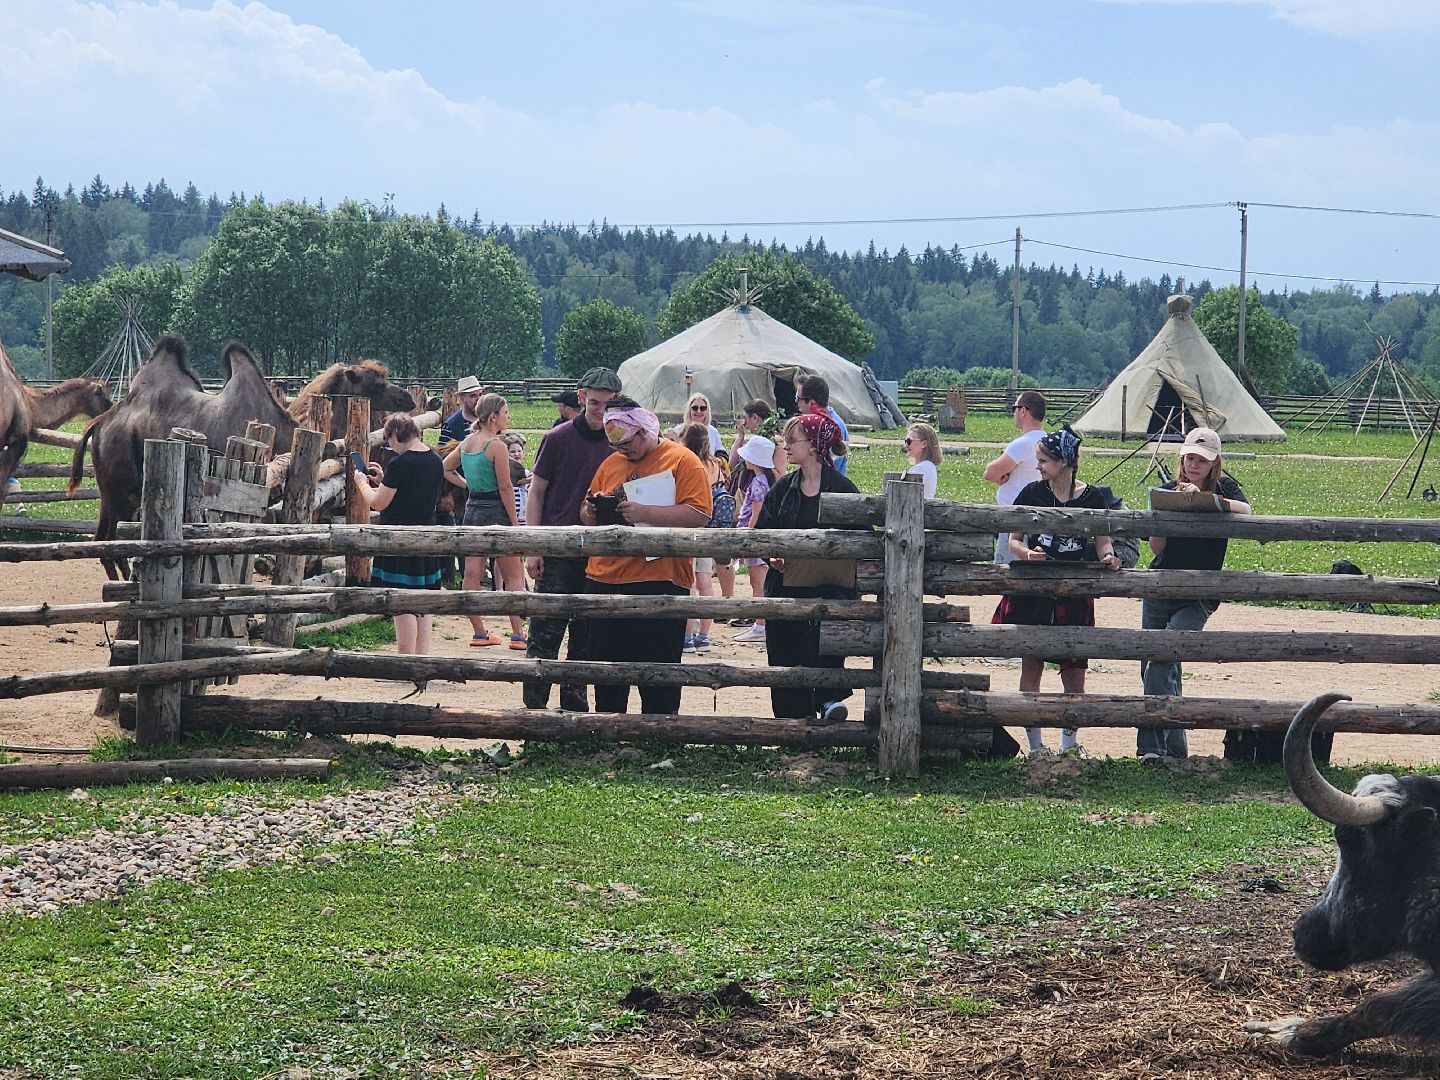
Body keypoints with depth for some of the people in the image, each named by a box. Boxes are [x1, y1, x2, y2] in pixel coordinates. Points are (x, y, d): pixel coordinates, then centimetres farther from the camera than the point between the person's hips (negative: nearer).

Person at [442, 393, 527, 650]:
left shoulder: (467, 442, 7)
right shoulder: (497, 446, -15)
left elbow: (445, 468, 20)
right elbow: (505, 488, -15)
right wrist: (515, 522, -10)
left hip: (472, 510, 7)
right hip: (495, 511, -7)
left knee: (472, 574, 7)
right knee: (513, 576, 2)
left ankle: (479, 632, 12)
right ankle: (518, 635, 1)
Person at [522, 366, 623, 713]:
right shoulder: (558, 439, -2)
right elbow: (536, 493, 1)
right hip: (557, 552, -3)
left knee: (586, 639, 9)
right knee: (545, 635, -4)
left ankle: (574, 705, 18)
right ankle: (533, 706, 1)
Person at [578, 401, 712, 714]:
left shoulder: (682, 461, -4)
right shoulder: (610, 464, 16)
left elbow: (698, 515, -15)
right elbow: (586, 514, 23)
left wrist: (645, 512, -22)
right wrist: (591, 511, -1)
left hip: (658, 581, -6)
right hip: (604, 581, 6)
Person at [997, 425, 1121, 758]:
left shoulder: (1092, 498, 1)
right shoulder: (1032, 494, 1)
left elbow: (1103, 541, 8)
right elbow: (1013, 542, 5)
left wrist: (1108, 556, -15)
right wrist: (1026, 553, -17)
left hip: (1075, 594, 0)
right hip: (1033, 591, 0)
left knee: (1074, 671, 3)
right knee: (1031, 665, 1)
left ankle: (1070, 742, 19)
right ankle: (1035, 745, 9)